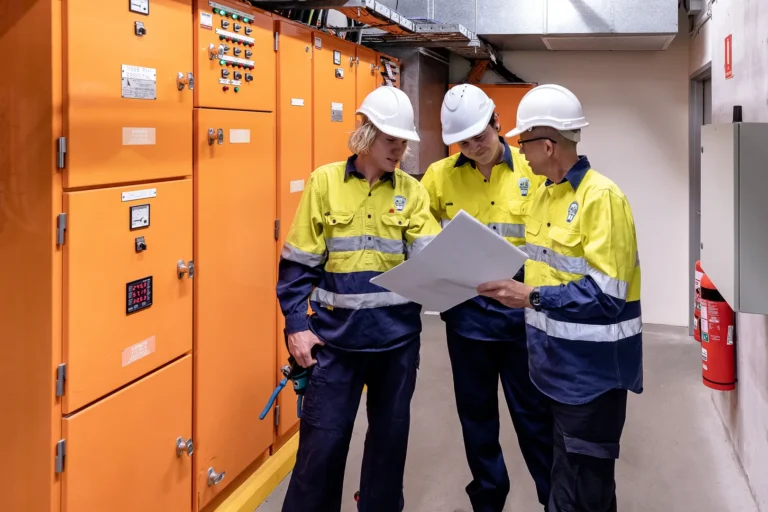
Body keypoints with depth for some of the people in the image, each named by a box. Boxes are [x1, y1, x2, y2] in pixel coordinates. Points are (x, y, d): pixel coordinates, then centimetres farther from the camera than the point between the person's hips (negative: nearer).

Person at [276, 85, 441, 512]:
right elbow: (298, 264, -1)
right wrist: (297, 325, -7)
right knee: (323, 440, 3)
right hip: (336, 335, -2)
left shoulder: (411, 191, 3)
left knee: (390, 435, 14)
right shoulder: (325, 181, -2)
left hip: (397, 336, 2)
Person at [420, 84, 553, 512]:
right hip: (467, 312, 2)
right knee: (476, 413, 15)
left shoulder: (533, 169, -5)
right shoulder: (440, 175, 0)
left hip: (520, 310, -2)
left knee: (534, 413, 9)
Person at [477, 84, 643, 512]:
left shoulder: (601, 197, -19)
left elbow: (607, 295, -24)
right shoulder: (545, 193, 8)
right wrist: (511, 285, 2)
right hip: (557, 359, 8)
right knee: (565, 473, 21)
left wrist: (532, 298, -26)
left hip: (592, 367, -8)